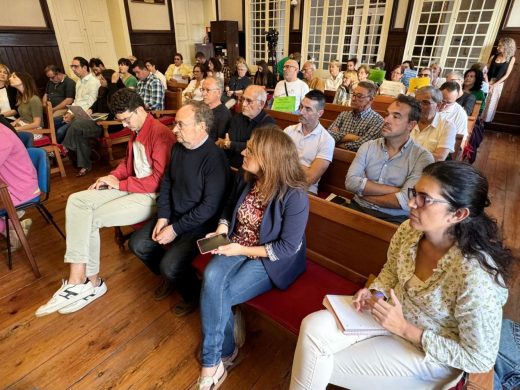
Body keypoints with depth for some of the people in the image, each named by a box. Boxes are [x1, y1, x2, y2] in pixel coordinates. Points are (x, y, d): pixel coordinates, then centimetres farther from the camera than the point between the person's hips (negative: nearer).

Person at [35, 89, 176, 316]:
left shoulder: (160, 134, -16)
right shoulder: (136, 131, 14)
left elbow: (159, 180, -21)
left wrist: (120, 184, -13)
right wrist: (111, 177, 5)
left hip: (153, 196, -10)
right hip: (130, 188, 10)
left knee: (92, 218, -18)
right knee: (77, 201, -4)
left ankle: (91, 282, 0)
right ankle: (78, 279, -9)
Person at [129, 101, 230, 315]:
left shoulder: (215, 159, -25)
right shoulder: (178, 147, 0)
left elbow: (210, 206, -24)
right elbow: (166, 182, 10)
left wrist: (176, 229, -19)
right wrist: (163, 217, -2)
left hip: (199, 223, -8)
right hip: (172, 215, 8)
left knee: (170, 265, -21)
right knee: (137, 245, 3)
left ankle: (194, 294, 13)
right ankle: (169, 277, 29)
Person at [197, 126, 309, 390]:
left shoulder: (294, 196, -23)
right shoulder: (244, 178, -4)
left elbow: (288, 247, -18)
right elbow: (229, 210, 13)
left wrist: (243, 250, -19)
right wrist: (220, 232, -7)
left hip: (271, 260, -5)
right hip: (236, 247, 6)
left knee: (218, 295, -21)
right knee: (211, 278, -24)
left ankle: (212, 360, 10)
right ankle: (223, 353, 1)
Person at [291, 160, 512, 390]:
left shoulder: (476, 278, -32)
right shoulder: (408, 230, -14)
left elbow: (480, 360, -19)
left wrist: (405, 329, -23)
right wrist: (375, 293, -11)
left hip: (428, 353, -5)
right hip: (393, 312, 5)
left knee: (321, 367, -9)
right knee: (314, 327, -14)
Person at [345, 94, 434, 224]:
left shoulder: (422, 157, -4)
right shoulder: (368, 146, 6)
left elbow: (406, 201, -17)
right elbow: (350, 182, -8)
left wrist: (365, 192, -7)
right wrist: (393, 190, -13)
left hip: (394, 219, -3)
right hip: (359, 209, 3)